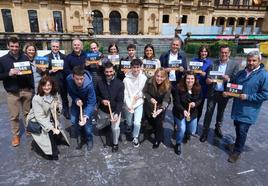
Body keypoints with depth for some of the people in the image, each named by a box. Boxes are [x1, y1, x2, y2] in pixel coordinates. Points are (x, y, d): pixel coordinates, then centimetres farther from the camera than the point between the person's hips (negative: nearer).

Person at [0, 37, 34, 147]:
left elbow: (30, 72, 7)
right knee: (14, 116, 5)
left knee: (28, 112, 13)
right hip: (13, 92, -1)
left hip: (27, 90, 1)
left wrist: (32, 87, 2)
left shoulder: (25, 58, 6)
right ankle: (15, 135, 19)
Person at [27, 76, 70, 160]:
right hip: (36, 122, -5)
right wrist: (52, 128, -31)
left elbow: (59, 110, 3)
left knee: (58, 135, -4)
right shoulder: (36, 98, -21)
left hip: (50, 120, 5)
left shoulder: (55, 95, -7)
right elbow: (40, 117, -25)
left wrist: (57, 107, -22)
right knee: (51, 133, -21)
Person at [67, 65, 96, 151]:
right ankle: (80, 137, 26)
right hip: (76, 100, 3)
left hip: (87, 102, -3)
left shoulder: (89, 84, -39)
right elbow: (70, 92, -8)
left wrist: (86, 115, -43)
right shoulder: (69, 79, -28)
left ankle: (89, 140, 19)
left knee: (87, 122, -9)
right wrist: (76, 99, -28)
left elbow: (91, 102, -31)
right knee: (74, 121, -1)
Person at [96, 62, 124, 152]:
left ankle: (115, 143, 13)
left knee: (115, 128, -16)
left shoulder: (120, 83, -16)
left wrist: (117, 113, -30)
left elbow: (120, 100, -18)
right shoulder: (100, 83, -9)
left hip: (115, 109, -3)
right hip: (103, 109, 3)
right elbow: (96, 96, 5)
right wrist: (101, 101, -17)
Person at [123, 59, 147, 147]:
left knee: (137, 123, -8)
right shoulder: (126, 79, -14)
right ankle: (129, 125, 54)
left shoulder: (144, 78, -11)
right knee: (129, 123, 15)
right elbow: (125, 93, -12)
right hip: (128, 104, 0)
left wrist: (138, 95, -18)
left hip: (139, 103, 0)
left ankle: (135, 137, 21)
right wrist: (129, 105, -17)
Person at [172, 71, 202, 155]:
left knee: (192, 131, 8)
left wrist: (195, 104, -19)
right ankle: (178, 144, 11)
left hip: (193, 113, 4)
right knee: (182, 129, -19)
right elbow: (176, 103, -20)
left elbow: (200, 100, 4)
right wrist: (183, 110, -36)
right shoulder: (178, 88, -22)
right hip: (180, 112, -4)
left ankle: (187, 134, 48)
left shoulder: (198, 88, -10)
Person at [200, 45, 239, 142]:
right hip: (212, 92, 0)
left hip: (224, 93, 0)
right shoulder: (214, 63, -1)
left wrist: (228, 79, -27)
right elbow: (208, 76, -4)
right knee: (209, 112, 5)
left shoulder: (235, 64, -3)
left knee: (220, 112, 17)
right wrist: (208, 80, -27)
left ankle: (218, 128, 38)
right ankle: (205, 131, 16)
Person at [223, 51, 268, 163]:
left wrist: (248, 97, -20)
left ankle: (237, 152, 19)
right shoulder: (241, 73, 7)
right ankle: (238, 144, 42)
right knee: (237, 127, 19)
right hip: (237, 107, 6)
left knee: (242, 131, 0)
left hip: (248, 111, -6)